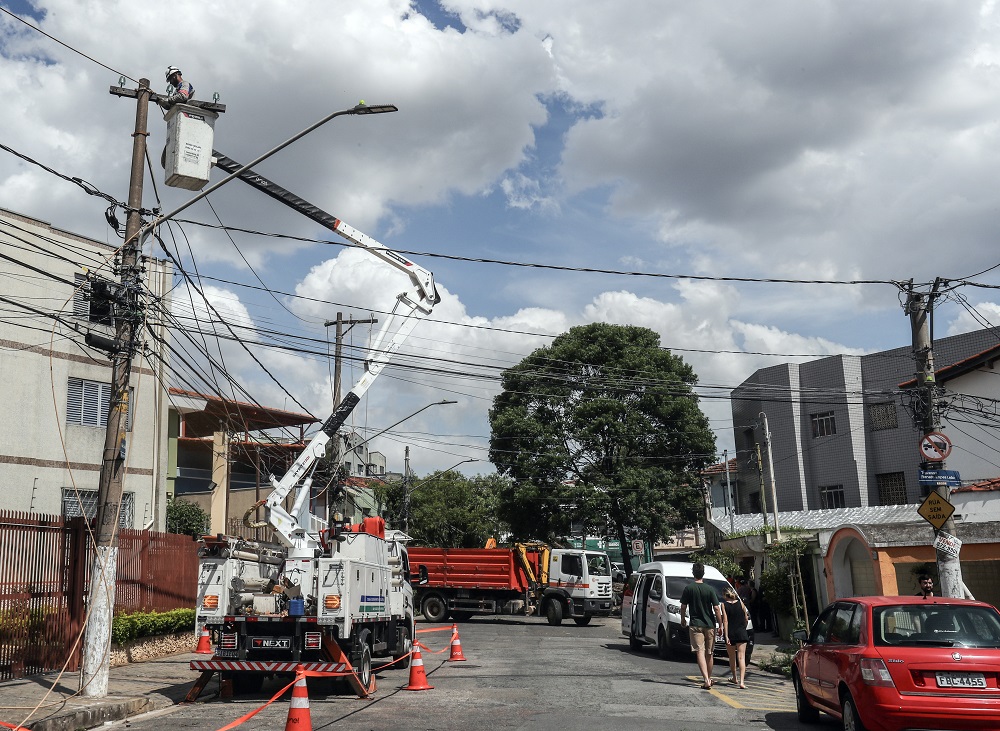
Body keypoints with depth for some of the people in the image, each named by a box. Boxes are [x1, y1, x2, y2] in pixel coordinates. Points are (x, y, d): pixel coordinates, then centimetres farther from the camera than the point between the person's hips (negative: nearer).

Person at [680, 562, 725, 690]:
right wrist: (720, 625, 2)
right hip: (710, 625, 2)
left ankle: (706, 679, -22)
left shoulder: (688, 589, -4)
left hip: (695, 624, -2)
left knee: (700, 652, -7)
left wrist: (683, 619, 17)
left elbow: (683, 607, 0)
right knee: (709, 653, 15)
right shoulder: (710, 589, -3)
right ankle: (709, 678, 27)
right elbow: (716, 608, -5)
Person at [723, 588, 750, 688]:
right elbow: (746, 619, 9)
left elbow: (725, 620, -8)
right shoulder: (740, 603, 5)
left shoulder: (724, 605, -1)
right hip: (741, 633, 1)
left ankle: (735, 678, 32)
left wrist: (726, 636, -11)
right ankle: (741, 681, -19)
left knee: (732, 657, 16)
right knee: (741, 657, -5)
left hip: (730, 633, -1)